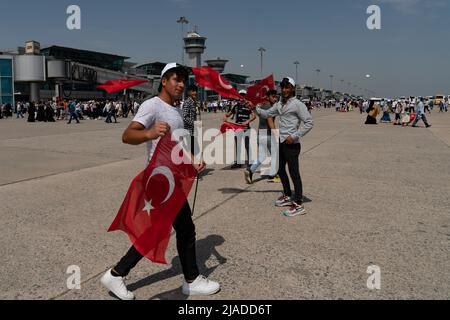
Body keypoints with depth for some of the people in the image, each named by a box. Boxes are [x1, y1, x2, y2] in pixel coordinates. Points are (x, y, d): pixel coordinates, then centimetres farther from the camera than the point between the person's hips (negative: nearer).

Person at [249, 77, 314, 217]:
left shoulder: (297, 104, -11)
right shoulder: (279, 104, 13)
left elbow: (309, 123, -15)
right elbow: (267, 114, 23)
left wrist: (294, 136, -19)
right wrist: (255, 108, 7)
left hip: (291, 144, -9)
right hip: (281, 142, 9)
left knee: (294, 173, -6)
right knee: (281, 170, 19)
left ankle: (298, 205, -1)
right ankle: (288, 196, 37)